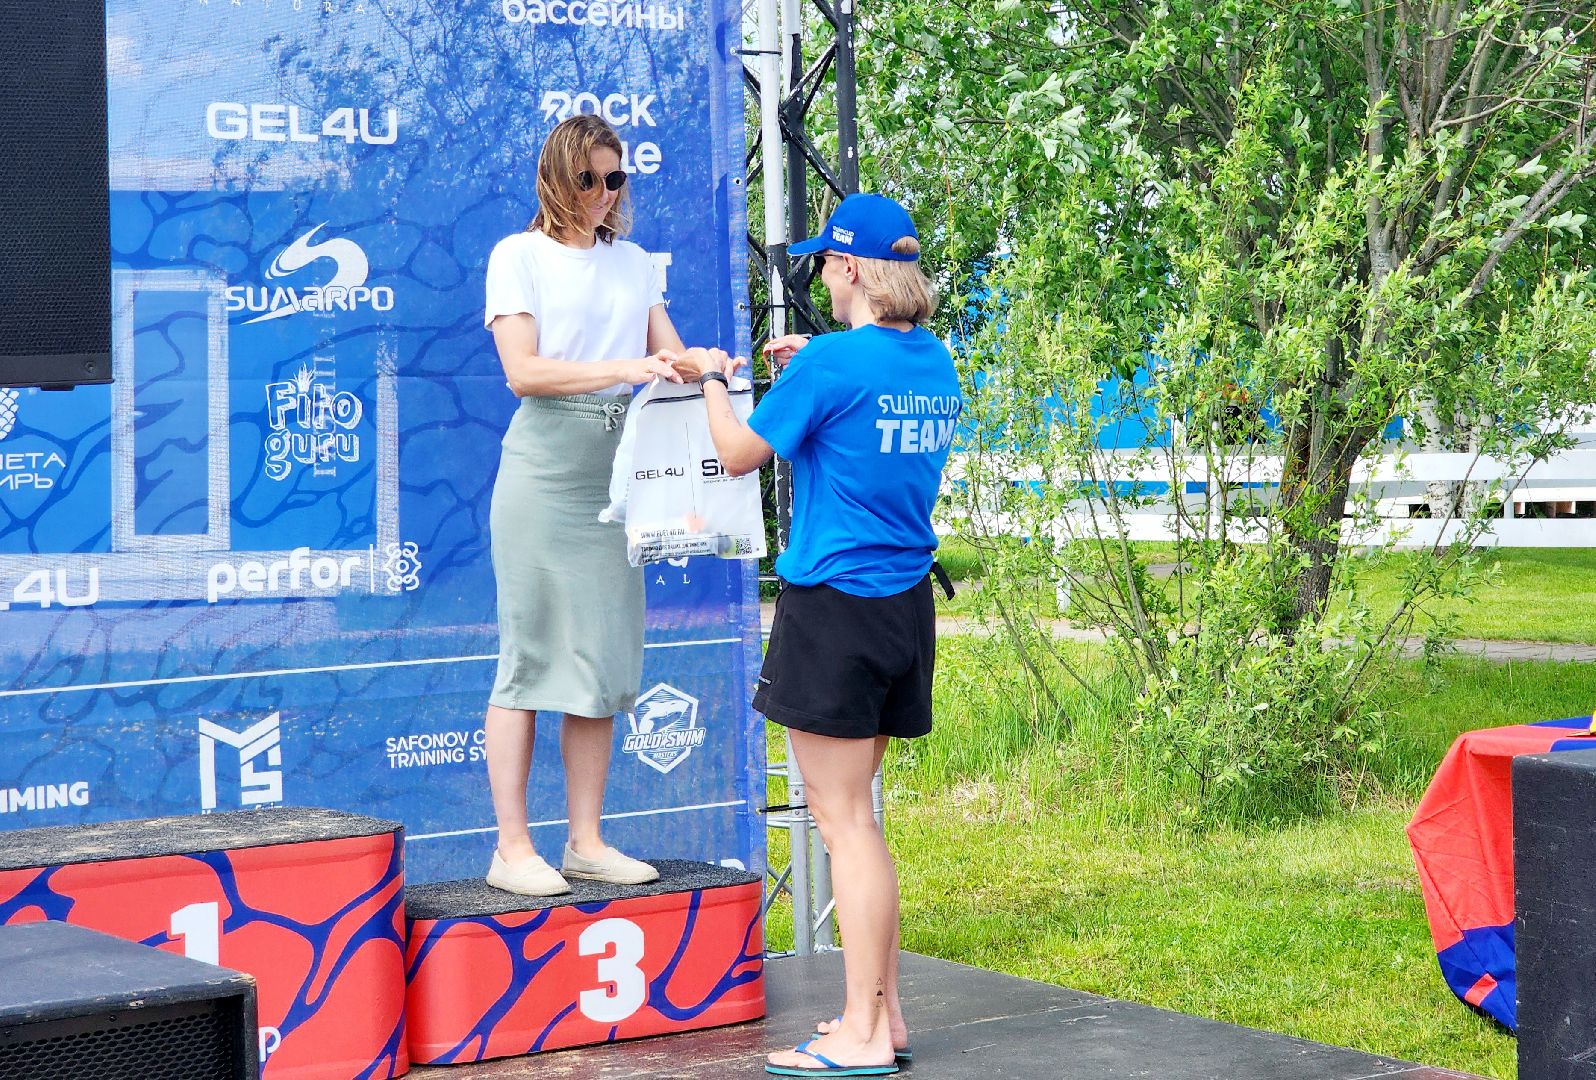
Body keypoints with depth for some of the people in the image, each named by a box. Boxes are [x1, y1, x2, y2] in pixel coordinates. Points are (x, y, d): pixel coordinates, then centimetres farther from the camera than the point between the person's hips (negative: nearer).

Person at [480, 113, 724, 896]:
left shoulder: (633, 262, 16)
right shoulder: (518, 255, 1)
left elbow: (668, 352, 15)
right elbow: (523, 371, -10)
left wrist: (698, 363, -8)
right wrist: (622, 368, -20)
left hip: (616, 472, 5)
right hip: (544, 469, -5)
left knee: (604, 656, 6)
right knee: (530, 657, -4)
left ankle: (586, 841, 13)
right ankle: (511, 849, -1)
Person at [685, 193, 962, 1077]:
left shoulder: (834, 360, -15)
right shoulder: (935, 363, 8)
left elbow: (739, 454, -4)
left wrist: (713, 380, 13)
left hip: (834, 605, -8)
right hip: (907, 605, 8)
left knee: (843, 819, -4)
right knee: (853, 813, 16)